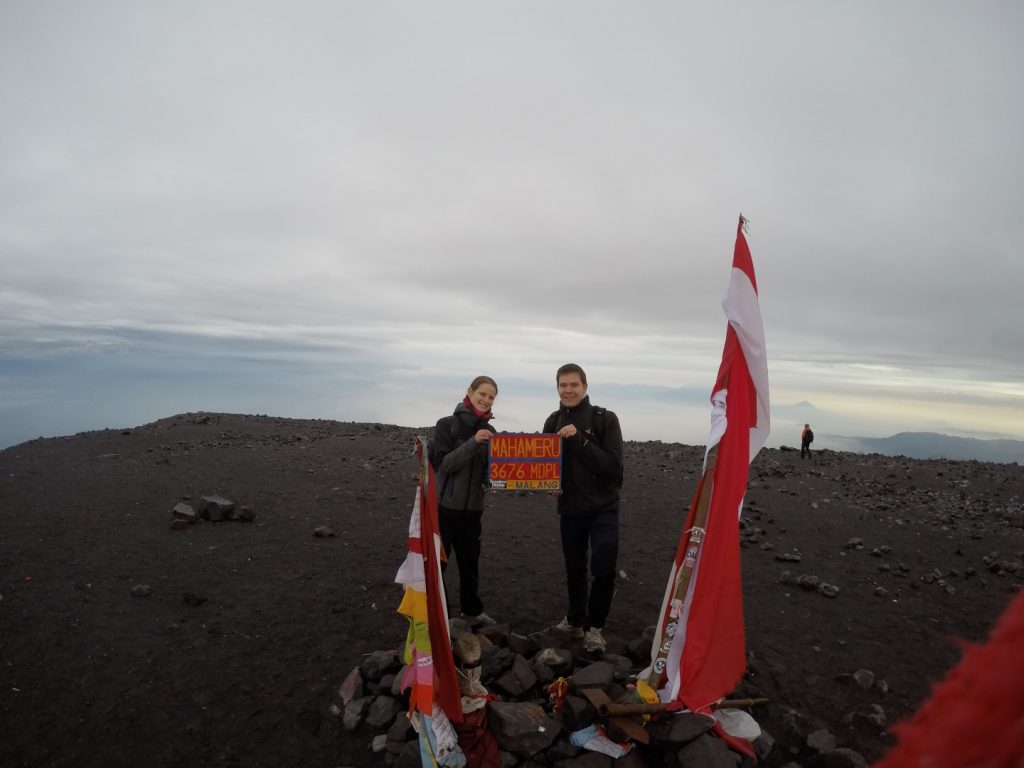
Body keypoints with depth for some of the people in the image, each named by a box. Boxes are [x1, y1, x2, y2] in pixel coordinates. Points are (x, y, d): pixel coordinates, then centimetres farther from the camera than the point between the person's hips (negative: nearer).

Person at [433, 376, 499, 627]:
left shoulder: (489, 431, 6)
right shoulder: (447, 424, -8)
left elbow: (490, 470, 11)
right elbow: (442, 463, -17)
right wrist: (473, 442, -26)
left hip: (472, 508, 5)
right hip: (443, 506, -4)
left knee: (470, 562, 17)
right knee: (437, 562, 2)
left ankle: (472, 610, 33)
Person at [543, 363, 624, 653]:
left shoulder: (605, 419, -11)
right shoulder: (553, 422, 1)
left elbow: (613, 465, -19)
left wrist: (579, 439, -28)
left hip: (603, 509, -3)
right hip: (569, 509, 4)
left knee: (603, 570, -8)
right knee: (574, 570, 16)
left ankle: (594, 626, 16)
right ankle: (575, 621, 37)